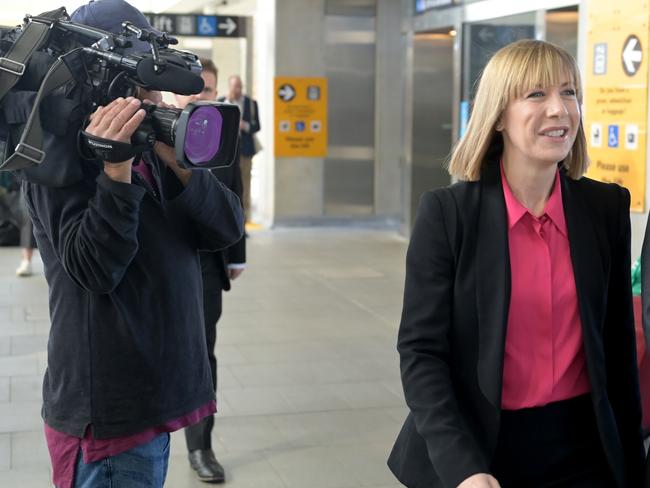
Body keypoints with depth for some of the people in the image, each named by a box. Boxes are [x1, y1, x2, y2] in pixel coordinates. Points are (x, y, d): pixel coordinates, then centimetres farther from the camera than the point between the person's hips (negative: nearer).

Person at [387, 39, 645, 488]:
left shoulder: (607, 208, -1)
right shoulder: (447, 213, -11)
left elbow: (619, 346, 4)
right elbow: (420, 350, -11)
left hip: (581, 450, 3)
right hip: (479, 449, -2)